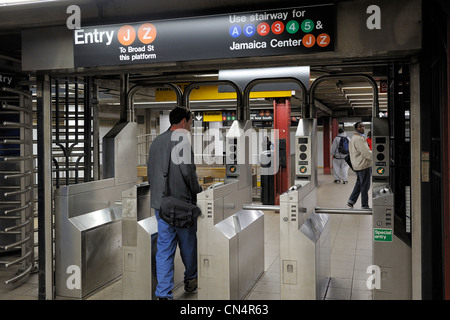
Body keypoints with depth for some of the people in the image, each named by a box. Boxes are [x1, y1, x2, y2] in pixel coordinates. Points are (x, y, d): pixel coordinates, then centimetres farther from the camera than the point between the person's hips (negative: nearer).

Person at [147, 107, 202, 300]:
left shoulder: (156, 141, 12)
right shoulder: (182, 140, -11)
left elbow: (149, 171, 15)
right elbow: (188, 171, -17)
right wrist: (197, 190, -1)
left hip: (159, 202, 6)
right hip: (181, 201, -6)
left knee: (164, 247, 6)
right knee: (188, 242, 14)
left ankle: (164, 293, 6)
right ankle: (191, 279, 33)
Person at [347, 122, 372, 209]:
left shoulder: (354, 138, 15)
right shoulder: (359, 139, -20)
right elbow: (367, 153, -23)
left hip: (357, 165, 10)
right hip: (364, 166, -10)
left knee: (359, 183, 20)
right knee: (365, 186, 0)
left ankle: (351, 201, 20)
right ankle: (365, 206, 8)